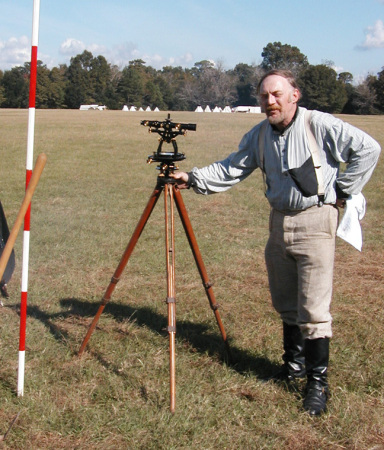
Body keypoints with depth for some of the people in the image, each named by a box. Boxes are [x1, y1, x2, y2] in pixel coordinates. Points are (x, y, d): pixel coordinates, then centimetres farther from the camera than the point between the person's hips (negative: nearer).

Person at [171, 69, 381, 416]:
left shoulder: (320, 125, -12)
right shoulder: (260, 135, 6)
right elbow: (231, 169, 7)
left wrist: (342, 190, -9)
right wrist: (192, 179, -4)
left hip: (315, 222, -6)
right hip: (279, 221, 6)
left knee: (313, 309, -7)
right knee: (285, 304, 15)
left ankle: (318, 382, 3)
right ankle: (294, 363, 33)